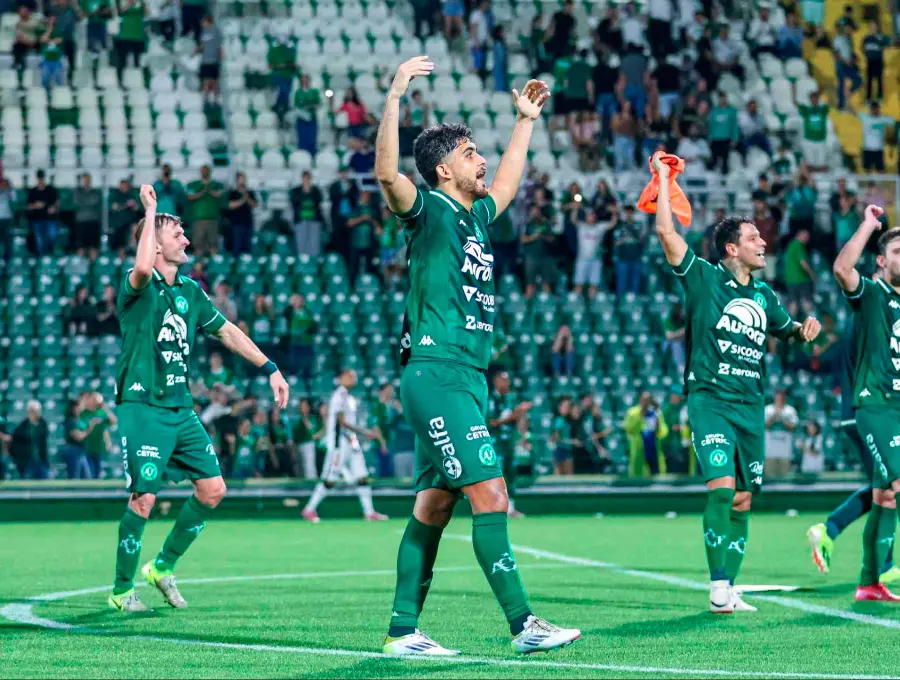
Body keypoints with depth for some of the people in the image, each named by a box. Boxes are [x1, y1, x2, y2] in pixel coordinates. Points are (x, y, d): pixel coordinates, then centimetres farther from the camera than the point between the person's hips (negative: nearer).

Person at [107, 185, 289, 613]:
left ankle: (164, 566, 21)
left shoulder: (190, 291, 14)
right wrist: (150, 212, -23)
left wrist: (270, 368, 16)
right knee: (143, 498, -10)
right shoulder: (139, 286, -8)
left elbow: (227, 331, 21)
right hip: (143, 407, -7)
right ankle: (122, 589, 6)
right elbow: (142, 267, -33)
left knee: (212, 489, 4)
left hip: (181, 409, 7)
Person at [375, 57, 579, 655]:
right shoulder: (429, 211, -5)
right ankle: (524, 625, -13)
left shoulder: (476, 216, 19)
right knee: (491, 495, -13)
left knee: (435, 505, 8)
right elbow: (387, 173, -24)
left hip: (468, 379, 9)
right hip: (438, 375, -9)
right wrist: (395, 97, -28)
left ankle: (404, 630, 10)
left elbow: (508, 182, 40)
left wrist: (526, 120, 42)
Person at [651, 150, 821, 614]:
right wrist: (663, 180, -4)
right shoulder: (704, 278, -1)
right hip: (710, 398, -6)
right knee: (720, 485, -19)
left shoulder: (762, 295, 16)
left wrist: (805, 328, 12)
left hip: (750, 405, 6)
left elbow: (786, 328, 35)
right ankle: (718, 588, -17)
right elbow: (666, 231, -9)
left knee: (743, 498, 5)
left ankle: (729, 588, 12)